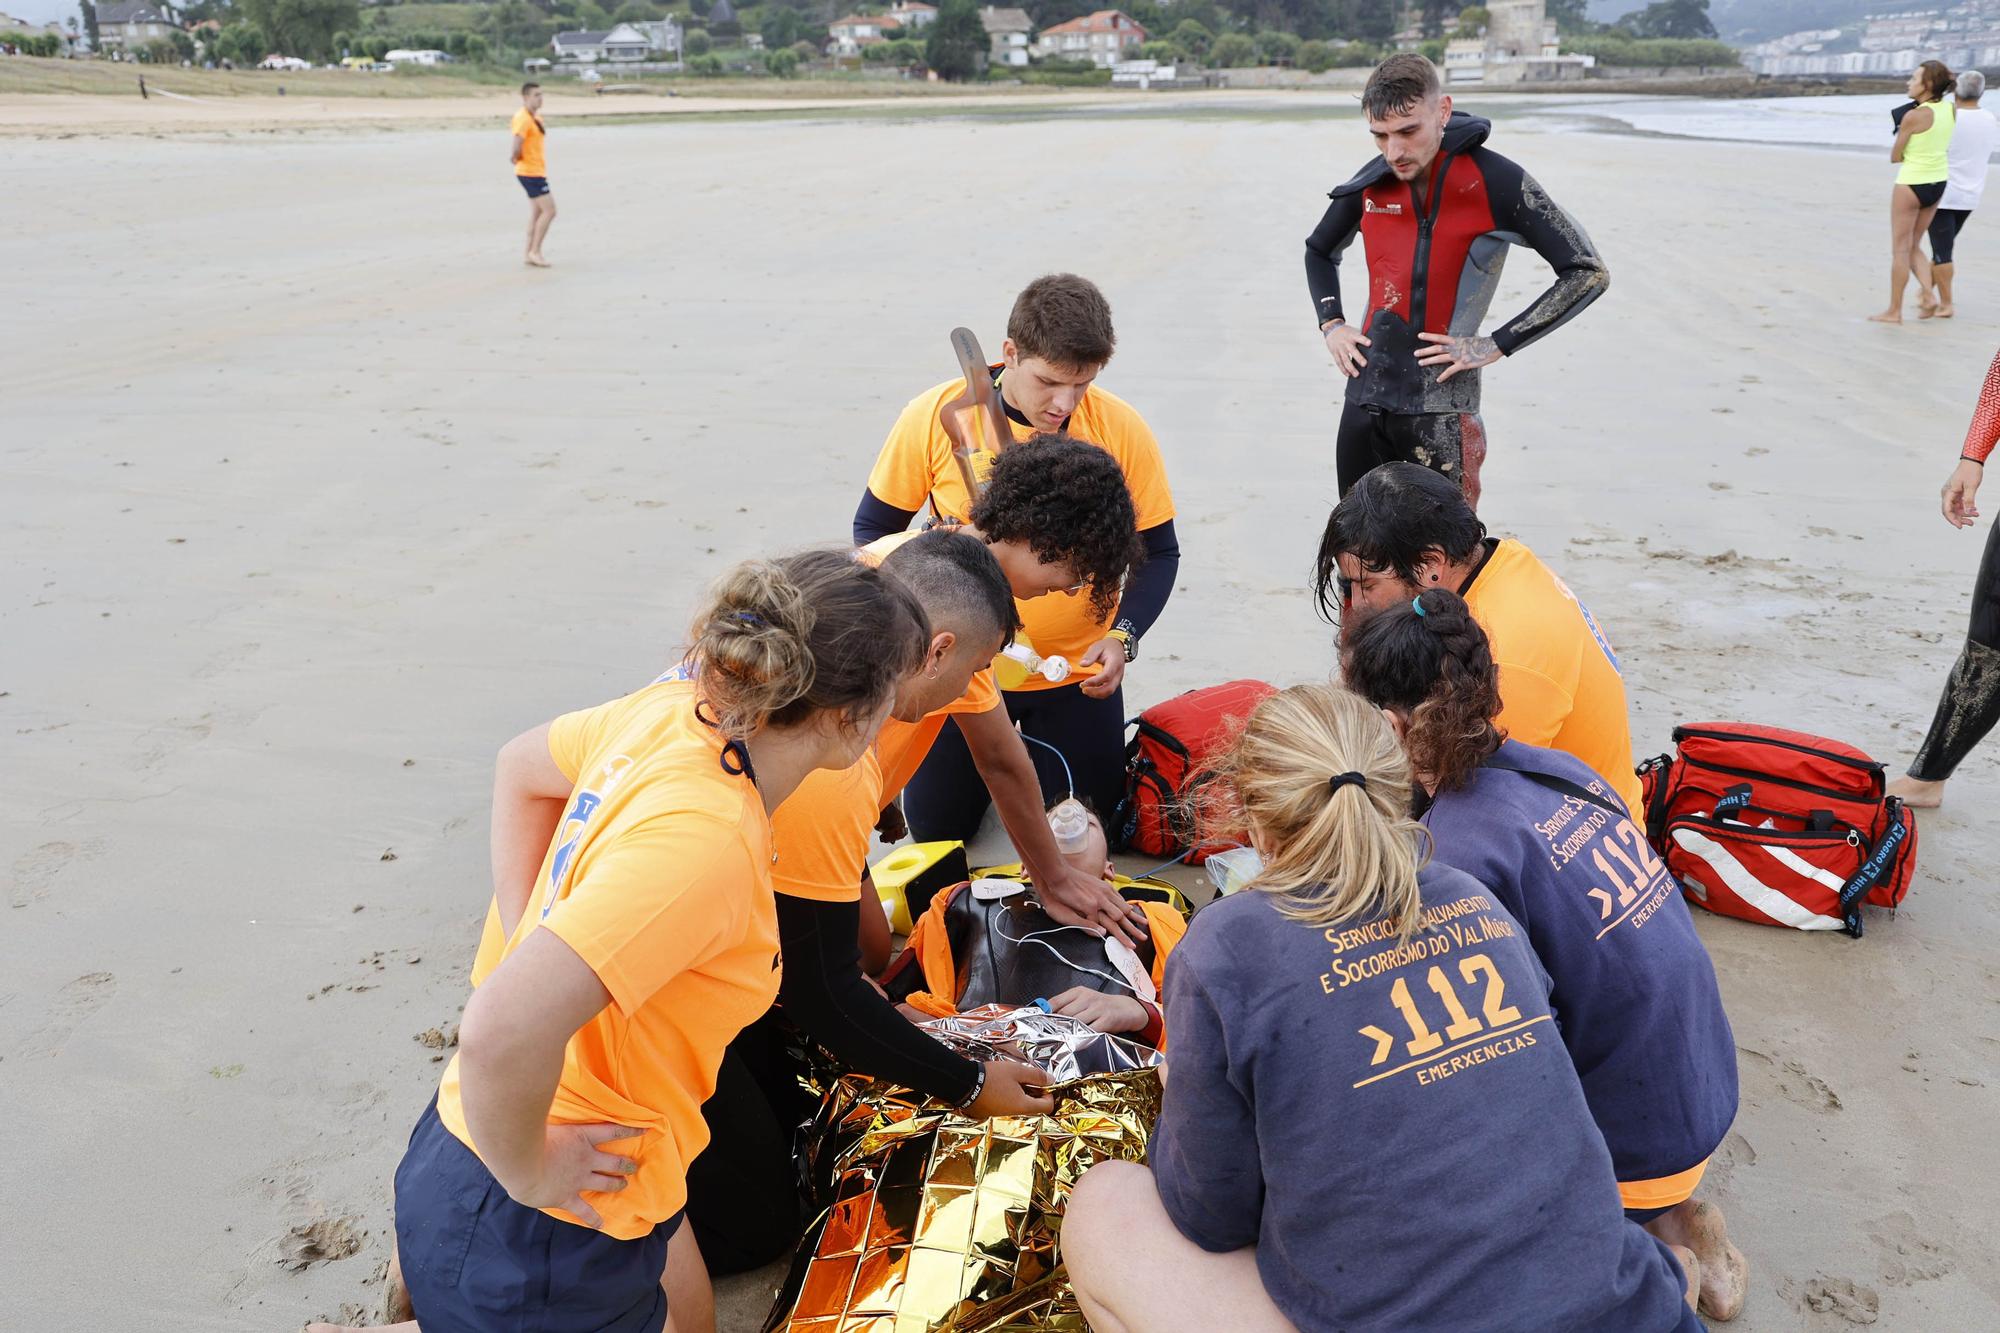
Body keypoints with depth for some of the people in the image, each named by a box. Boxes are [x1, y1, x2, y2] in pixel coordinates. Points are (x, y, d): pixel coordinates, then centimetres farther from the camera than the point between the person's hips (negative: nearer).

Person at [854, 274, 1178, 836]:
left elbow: (1159, 552, -3)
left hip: (1078, 675, 0)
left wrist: (1122, 637, -19)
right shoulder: (934, 417, -16)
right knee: (936, 827, 11)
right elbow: (873, 529, -3)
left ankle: (1032, 745, 39)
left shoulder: (1123, 430, -15)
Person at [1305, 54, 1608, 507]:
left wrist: (1496, 345, -11)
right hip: (1364, 402, 5)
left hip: (1441, 414, -5)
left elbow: (1589, 273, -7)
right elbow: (1319, 251, 27)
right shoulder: (1372, 184, 6)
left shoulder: (1496, 182, -9)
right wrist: (1331, 324, 10)